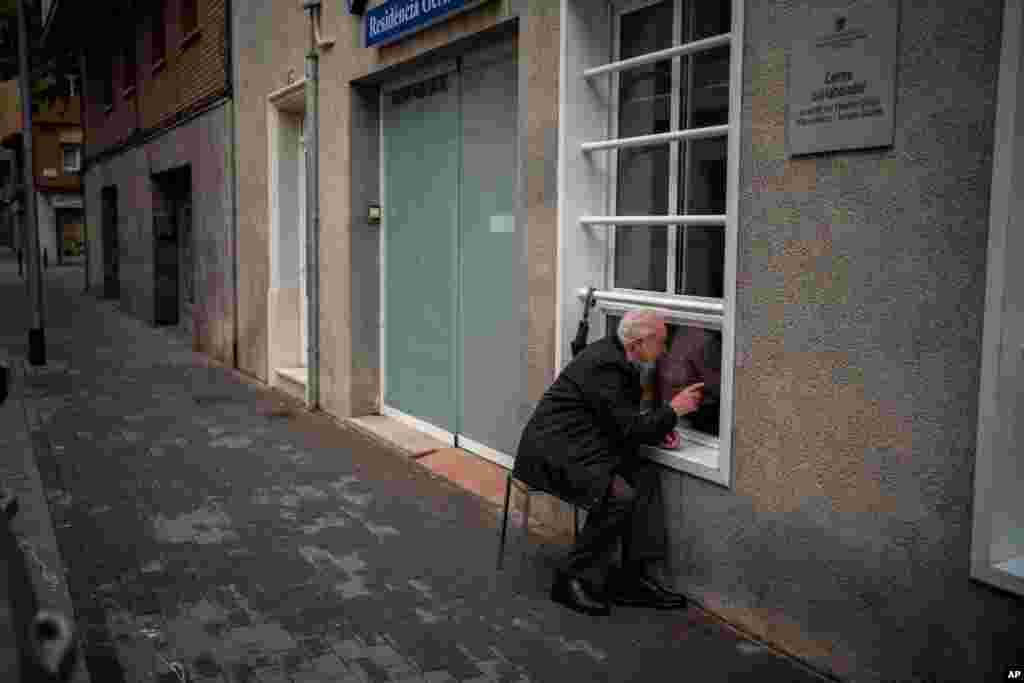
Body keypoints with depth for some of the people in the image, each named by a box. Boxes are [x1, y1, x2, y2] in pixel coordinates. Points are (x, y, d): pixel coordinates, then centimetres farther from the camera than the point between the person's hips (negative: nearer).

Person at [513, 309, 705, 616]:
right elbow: (629, 430, -19)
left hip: (576, 447, 10)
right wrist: (672, 410, -8)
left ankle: (633, 577, -3)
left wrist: (658, 425, 1)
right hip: (553, 452, -10)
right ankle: (574, 580, -10)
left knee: (646, 475, -4)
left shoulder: (614, 356, 10)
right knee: (620, 496, -25)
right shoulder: (605, 365, -21)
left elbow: (625, 419, 18)